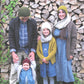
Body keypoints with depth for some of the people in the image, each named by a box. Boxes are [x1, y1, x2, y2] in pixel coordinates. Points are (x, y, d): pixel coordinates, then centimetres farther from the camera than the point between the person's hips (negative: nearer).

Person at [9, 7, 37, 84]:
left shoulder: (33, 22, -8)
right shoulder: (13, 22, -9)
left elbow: (34, 37, -2)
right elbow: (11, 38, -6)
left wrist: (33, 51, -9)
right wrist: (13, 52, -14)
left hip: (29, 50, 1)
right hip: (17, 50, 0)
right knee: (14, 71, 2)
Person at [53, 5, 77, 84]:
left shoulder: (71, 24, -8)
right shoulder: (57, 24, 6)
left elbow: (74, 38, -9)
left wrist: (71, 52, -11)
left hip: (66, 49, -5)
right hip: (58, 49, 5)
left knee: (66, 68, -3)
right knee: (60, 67, 10)